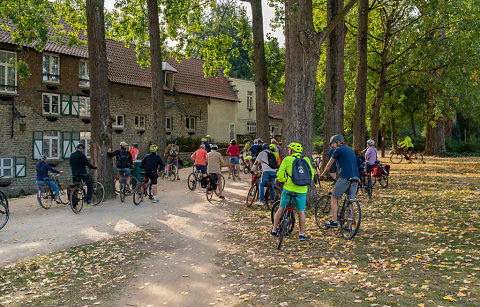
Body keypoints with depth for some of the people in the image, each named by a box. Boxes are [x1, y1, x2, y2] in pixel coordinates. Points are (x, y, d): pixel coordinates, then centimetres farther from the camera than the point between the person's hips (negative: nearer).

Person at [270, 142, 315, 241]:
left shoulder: (287, 160, -3)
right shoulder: (306, 160, 4)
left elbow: (280, 174, -7)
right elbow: (311, 174, 7)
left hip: (288, 188, -1)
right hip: (302, 190, 1)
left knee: (281, 208, 12)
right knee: (301, 212, 10)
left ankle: (274, 230, 19)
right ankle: (302, 234, 13)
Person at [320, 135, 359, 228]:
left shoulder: (338, 150, 1)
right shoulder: (351, 150, 23)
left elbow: (329, 164, 7)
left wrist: (323, 174, 22)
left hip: (344, 178, -7)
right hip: (355, 179, 7)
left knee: (334, 199, 5)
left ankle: (334, 221, -1)